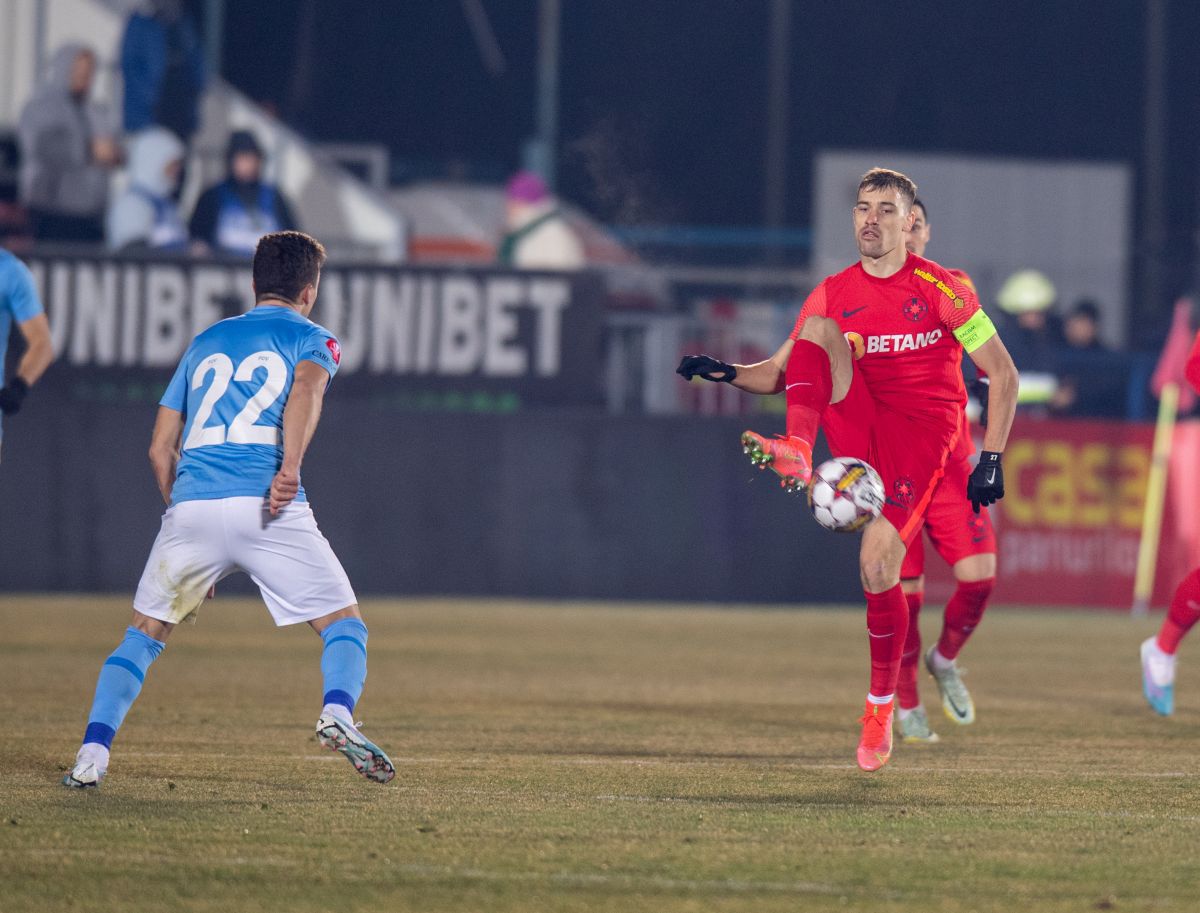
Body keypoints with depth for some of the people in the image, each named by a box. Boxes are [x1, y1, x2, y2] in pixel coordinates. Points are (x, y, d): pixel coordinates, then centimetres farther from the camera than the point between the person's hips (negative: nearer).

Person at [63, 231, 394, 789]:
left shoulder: (205, 342, 27)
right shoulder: (313, 338, 14)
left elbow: (161, 448, 24)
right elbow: (307, 386, -12)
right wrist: (290, 467, -22)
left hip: (191, 505, 3)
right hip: (268, 508, -3)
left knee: (144, 634, 15)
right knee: (344, 623, 7)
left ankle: (92, 752, -1)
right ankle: (338, 712, -22)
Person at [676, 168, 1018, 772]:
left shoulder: (940, 288, -2)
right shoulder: (834, 294, 10)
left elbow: (1002, 373, 2)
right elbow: (780, 373, 13)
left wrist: (991, 460, -6)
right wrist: (727, 373, -8)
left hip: (921, 433, -4)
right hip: (856, 424, 4)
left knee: (877, 562, -20)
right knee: (819, 329, -19)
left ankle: (881, 705, -1)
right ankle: (797, 455, -40)